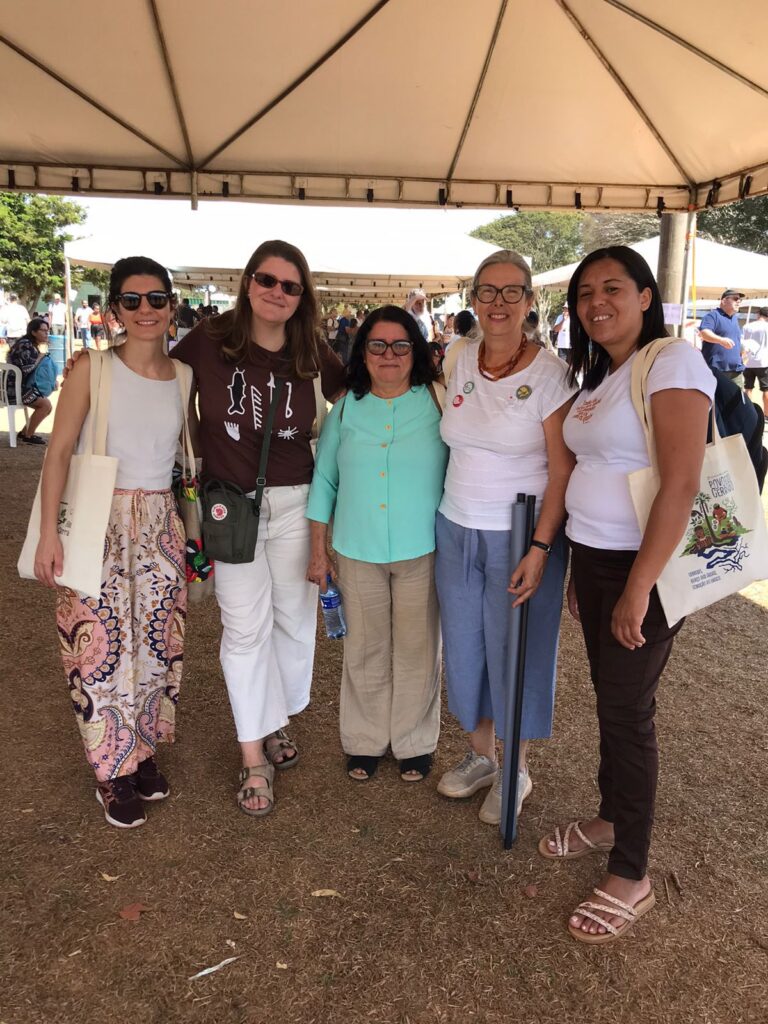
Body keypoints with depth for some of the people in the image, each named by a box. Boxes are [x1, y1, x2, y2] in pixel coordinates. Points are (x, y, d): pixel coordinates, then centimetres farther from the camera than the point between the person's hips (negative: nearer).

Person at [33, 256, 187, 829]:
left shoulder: (184, 377, 6)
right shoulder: (93, 370, -5)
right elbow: (59, 453, -6)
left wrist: (190, 523, 8)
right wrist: (49, 533, -13)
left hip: (161, 524, 4)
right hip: (99, 524, -3)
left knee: (156, 640, 9)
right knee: (103, 643, 2)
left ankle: (143, 751, 29)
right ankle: (113, 771, 19)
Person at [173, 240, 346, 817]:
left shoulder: (312, 353, 0)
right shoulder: (209, 341, -5)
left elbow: (350, 394, 17)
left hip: (294, 502, 3)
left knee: (294, 617, 11)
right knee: (246, 626, 1)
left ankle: (275, 721, 35)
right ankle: (255, 759, 14)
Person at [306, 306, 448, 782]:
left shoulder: (437, 405, -3)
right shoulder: (345, 409, 4)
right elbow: (324, 480, 8)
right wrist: (319, 549, 6)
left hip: (422, 551, -2)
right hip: (358, 551, 2)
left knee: (417, 651, 10)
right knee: (365, 651, 14)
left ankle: (415, 743, 30)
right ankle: (365, 741, 33)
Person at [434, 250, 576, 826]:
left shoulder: (549, 373, -12)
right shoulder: (463, 361, 5)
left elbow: (563, 473, -13)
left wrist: (540, 549, -19)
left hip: (520, 536, -5)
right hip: (456, 529, 6)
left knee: (516, 655, 7)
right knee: (464, 648, 14)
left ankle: (515, 771, 29)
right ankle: (480, 755, 36)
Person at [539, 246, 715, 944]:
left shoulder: (672, 363, -13)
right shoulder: (596, 377, 13)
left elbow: (681, 485, -20)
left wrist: (638, 590, -21)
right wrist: (578, 571, 12)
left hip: (643, 567, -7)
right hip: (592, 558, 7)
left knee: (627, 711, 1)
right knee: (611, 699, 17)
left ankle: (632, 876, 18)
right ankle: (611, 818, 36)